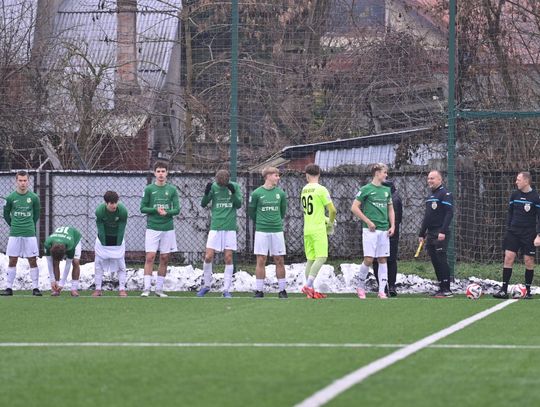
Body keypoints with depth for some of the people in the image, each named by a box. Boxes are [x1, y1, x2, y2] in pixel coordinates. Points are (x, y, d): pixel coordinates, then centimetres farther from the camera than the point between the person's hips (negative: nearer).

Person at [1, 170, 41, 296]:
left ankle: (35, 288, 4)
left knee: (32, 261, -1)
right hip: (14, 234, 0)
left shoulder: (33, 197, 0)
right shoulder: (11, 197, 0)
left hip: (30, 234, 0)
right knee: (12, 261, 2)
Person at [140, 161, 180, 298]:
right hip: (152, 228, -2)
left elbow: (177, 209, 2)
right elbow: (143, 208, 1)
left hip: (168, 228, 2)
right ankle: (146, 288, -10)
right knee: (150, 257, -9)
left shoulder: (172, 190, 5)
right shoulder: (149, 189, 2)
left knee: (164, 259, 5)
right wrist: (156, 210, -14)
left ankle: (159, 288, 13)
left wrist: (167, 212, -17)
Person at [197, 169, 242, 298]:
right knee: (208, 257, -6)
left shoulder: (234, 186, 0)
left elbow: (238, 204, -3)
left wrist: (233, 192, -20)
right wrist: (206, 193, -21)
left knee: (228, 258, -1)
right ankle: (207, 285, 13)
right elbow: (203, 204, -2)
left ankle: (226, 289, 4)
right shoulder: (213, 187, -1)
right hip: (215, 227, 0)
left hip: (230, 228, 0)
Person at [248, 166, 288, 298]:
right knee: (261, 260, -1)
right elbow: (251, 212, 6)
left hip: (277, 231, 2)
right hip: (261, 231, -2)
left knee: (279, 260, 3)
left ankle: (282, 290, 9)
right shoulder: (256, 193, -3)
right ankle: (259, 291, 3)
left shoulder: (280, 193, 6)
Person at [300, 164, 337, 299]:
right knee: (321, 257, -9)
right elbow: (332, 210, -10)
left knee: (310, 259, 8)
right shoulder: (320, 189, -9)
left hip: (307, 229, 7)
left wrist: (326, 219, 19)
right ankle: (308, 285, -21)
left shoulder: (304, 190, 11)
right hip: (318, 229, -7)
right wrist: (331, 222, 7)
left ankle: (310, 290, 6)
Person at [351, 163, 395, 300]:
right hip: (370, 230, -5)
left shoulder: (386, 190, 13)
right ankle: (361, 286, 9)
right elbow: (354, 208, -5)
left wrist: (392, 226, 9)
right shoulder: (366, 189, -4)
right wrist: (368, 221, -9)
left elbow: (390, 209, 22)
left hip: (384, 230, 5)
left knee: (382, 260, 3)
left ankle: (382, 291, 4)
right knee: (368, 259, -10)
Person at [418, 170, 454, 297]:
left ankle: (446, 289, -9)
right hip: (430, 233, 8)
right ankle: (441, 288, 10)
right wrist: (422, 234, 22)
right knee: (435, 262, 6)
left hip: (440, 234, -8)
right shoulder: (430, 196, 20)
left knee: (441, 260, -10)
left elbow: (449, 213, -15)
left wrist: (443, 231, -23)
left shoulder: (445, 194, -7)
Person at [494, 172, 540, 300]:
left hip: (529, 234, -3)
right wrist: (508, 229, 10)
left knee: (529, 260, 0)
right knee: (508, 257, -6)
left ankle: (528, 290, 11)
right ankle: (504, 290, -5)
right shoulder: (514, 195, 6)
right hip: (513, 232, 3)